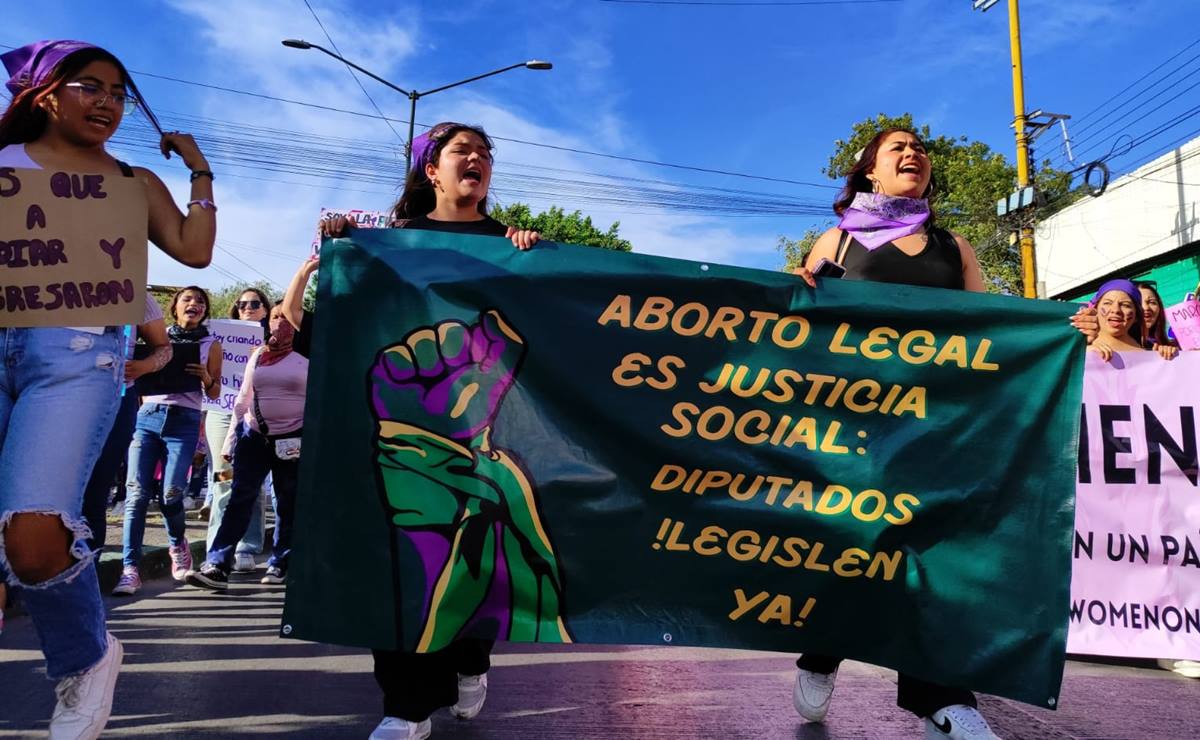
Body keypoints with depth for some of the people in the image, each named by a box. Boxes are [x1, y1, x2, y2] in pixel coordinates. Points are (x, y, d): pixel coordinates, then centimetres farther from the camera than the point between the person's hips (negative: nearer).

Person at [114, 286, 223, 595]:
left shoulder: (211, 345, 11)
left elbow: (214, 393, 11)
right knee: (137, 493, -7)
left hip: (184, 421, -2)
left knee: (170, 494, -10)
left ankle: (178, 544, 21)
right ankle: (130, 569, -6)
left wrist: (206, 378, -11)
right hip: (147, 416, 2)